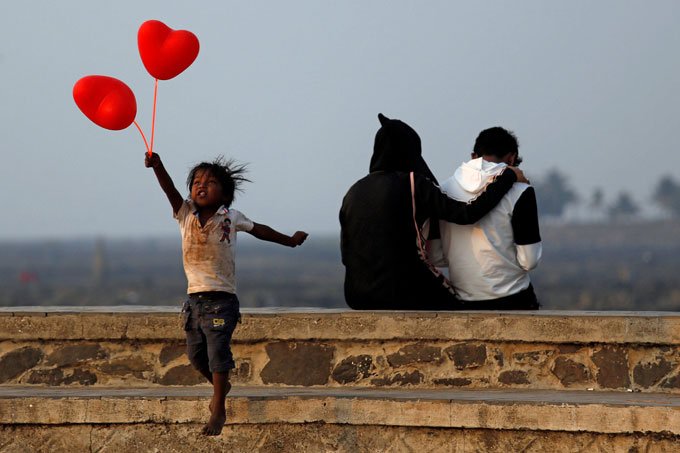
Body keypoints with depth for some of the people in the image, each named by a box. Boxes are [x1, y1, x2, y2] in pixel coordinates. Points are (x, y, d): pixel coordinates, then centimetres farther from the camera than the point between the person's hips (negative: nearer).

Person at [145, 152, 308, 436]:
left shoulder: (231, 218, 0)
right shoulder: (186, 215, 2)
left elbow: (259, 230, 16)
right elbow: (169, 189, -14)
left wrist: (290, 241, 25)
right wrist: (157, 166, -31)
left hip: (221, 300, -4)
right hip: (195, 298, 4)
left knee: (217, 352, -8)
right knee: (196, 354, 11)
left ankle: (218, 410, 0)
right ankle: (221, 386, 39)